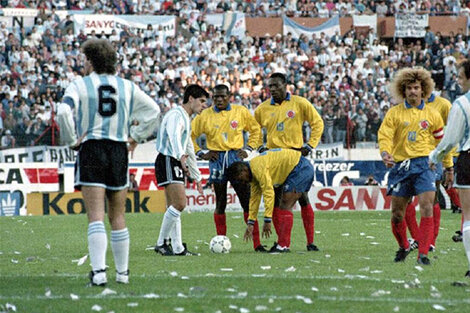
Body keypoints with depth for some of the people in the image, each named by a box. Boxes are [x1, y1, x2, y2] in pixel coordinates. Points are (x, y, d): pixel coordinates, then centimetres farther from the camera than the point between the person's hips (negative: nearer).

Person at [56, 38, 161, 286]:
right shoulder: (127, 87, 10)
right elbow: (153, 110, 13)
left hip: (90, 151, -3)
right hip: (119, 152, 3)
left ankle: (99, 271, -21)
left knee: (96, 216, -10)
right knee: (118, 217, 12)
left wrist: (71, 141, -6)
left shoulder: (79, 85, -2)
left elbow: (64, 112, -17)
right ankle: (122, 272, 16)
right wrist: (135, 136, 15)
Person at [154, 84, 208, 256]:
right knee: (180, 203, -18)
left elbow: (189, 150, 30)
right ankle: (161, 242, -12)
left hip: (177, 164, 11)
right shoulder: (176, 115, -10)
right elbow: (174, 137, -32)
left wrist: (197, 177, 32)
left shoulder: (186, 119, 23)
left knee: (174, 207, 8)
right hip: (168, 161, -11)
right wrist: (181, 156, -50)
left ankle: (178, 248, 7)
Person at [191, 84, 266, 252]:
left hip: (236, 157, 0)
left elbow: (256, 129, 15)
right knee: (220, 203, 4)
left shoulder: (240, 112, 5)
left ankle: (257, 243, -3)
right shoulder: (205, 116, 4)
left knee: (247, 201, -4)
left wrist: (248, 149, 5)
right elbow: (190, 135, 10)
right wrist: (201, 154, 2)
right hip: (217, 160, 0)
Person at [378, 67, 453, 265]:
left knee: (427, 209, -15)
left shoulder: (432, 114, 9)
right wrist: (385, 153, -27)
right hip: (401, 165, 0)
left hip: (424, 165, 0)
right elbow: (384, 135, -6)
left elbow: (442, 141, 17)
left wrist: (448, 167, 18)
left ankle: (423, 253, -14)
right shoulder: (394, 113, 4)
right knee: (397, 214, 4)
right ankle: (403, 247, 30)